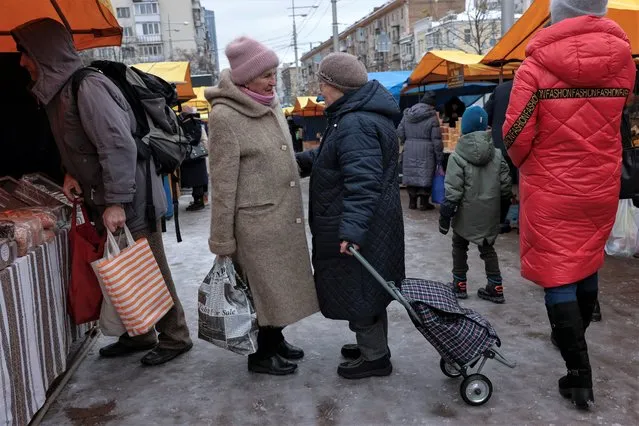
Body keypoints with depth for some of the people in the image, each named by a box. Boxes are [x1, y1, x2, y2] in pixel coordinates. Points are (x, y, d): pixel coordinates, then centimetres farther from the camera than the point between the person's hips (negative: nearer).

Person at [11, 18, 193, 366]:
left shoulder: (87, 87, -18)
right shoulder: (58, 90, 11)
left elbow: (119, 145, -25)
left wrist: (116, 201, -25)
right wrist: (73, 172, 4)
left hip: (130, 201, -9)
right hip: (105, 201, 9)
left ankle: (175, 338, 16)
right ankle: (138, 334, 29)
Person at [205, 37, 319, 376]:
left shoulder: (271, 105, 7)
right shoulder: (225, 116, -17)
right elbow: (222, 183, -16)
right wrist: (222, 241, -13)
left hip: (285, 217, 7)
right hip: (257, 222, -7)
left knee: (281, 285, 17)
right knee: (265, 288, 5)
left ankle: (276, 340, 36)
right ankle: (261, 354, 24)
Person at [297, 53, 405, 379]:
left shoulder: (355, 125, -24)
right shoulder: (363, 114, 12)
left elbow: (363, 181, -31)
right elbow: (332, 157, 24)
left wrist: (351, 229, -35)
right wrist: (303, 161, 17)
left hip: (359, 229, -11)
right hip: (371, 225, 11)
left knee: (358, 288, 3)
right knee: (366, 287, 21)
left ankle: (375, 357, 19)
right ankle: (373, 344, 38)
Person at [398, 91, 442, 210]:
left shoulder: (407, 115, 7)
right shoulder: (432, 117, -7)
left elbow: (400, 133, 9)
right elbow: (436, 140, -8)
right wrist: (439, 158, -3)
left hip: (409, 151, 5)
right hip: (426, 152, -4)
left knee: (411, 174, 12)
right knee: (425, 176, 4)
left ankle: (412, 202, 18)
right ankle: (424, 203, 9)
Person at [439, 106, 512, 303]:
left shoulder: (457, 156, -13)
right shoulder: (497, 154, 2)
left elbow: (453, 191, -16)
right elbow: (506, 186, 5)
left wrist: (445, 215, -9)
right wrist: (503, 209, 18)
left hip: (467, 214, -4)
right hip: (490, 214, 4)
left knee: (459, 246, 16)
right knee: (487, 247, 17)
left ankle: (459, 284, 21)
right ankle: (495, 287, 14)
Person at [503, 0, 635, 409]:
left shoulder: (538, 63, -15)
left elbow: (516, 133, -15)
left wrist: (524, 163, 5)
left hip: (551, 188, -5)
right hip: (602, 185, 5)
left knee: (558, 274, 2)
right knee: (587, 266, 21)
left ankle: (580, 374, 2)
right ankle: (575, 339, 42)